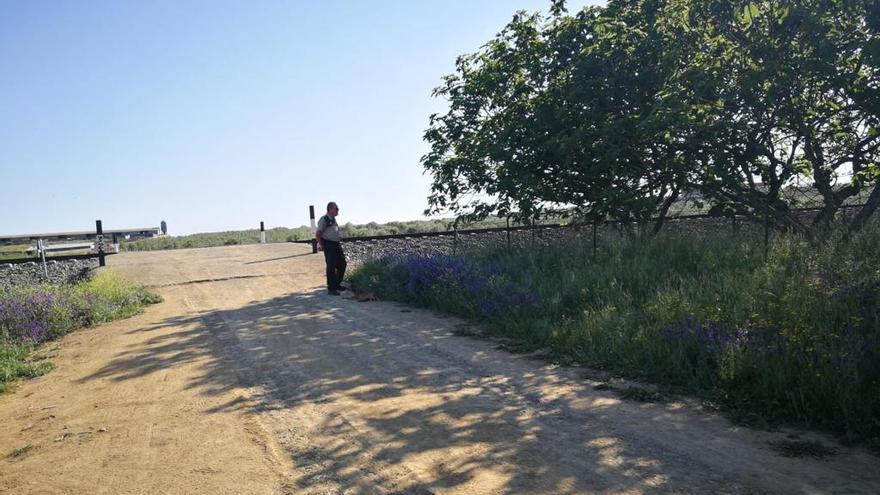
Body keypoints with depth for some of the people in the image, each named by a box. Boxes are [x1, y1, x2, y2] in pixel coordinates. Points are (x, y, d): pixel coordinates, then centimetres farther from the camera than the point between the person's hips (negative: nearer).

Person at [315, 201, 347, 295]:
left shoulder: (334, 220, 14)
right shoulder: (324, 220, -12)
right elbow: (317, 235, -13)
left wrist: (339, 241, 16)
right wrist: (322, 246, -11)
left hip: (337, 245, 9)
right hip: (329, 245, -9)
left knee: (342, 264, 11)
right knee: (331, 267, -6)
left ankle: (337, 284, 26)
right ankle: (331, 289, 1)